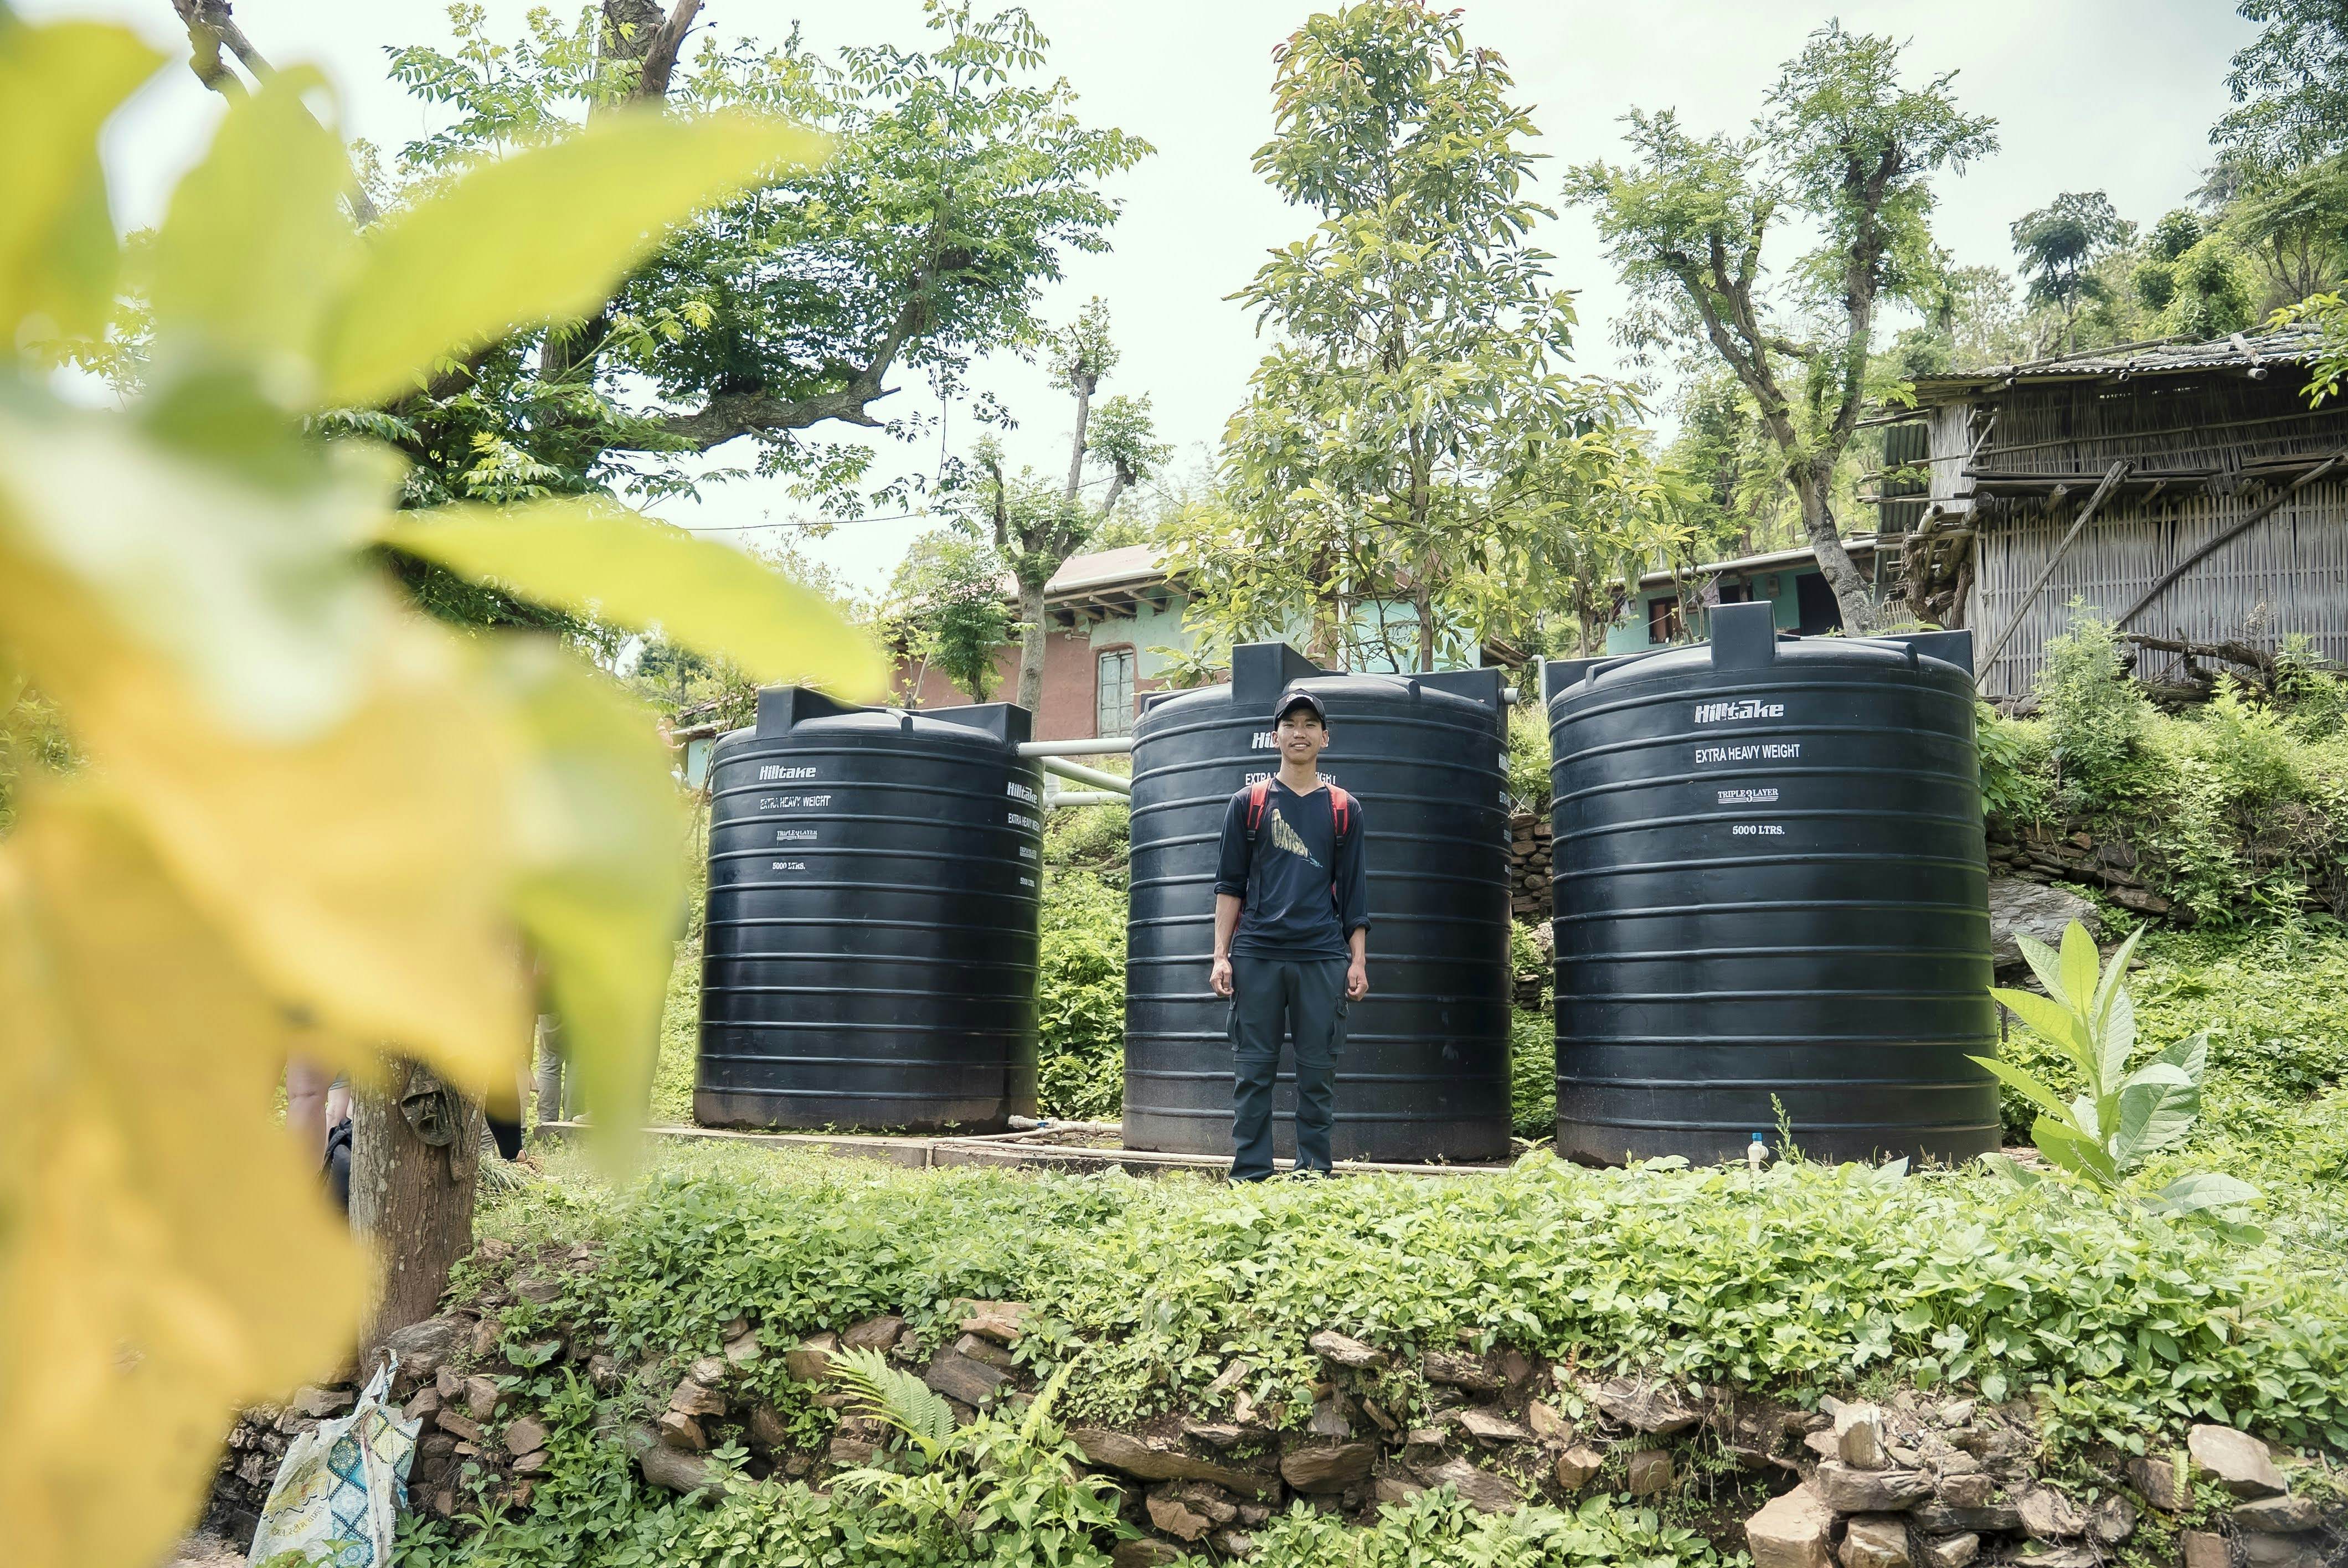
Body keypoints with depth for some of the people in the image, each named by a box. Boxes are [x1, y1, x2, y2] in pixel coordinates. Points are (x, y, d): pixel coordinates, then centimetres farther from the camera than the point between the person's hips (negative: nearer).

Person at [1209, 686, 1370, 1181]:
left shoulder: (1344, 809, 11)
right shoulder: (1248, 803, 9)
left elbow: (1354, 891, 11)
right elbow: (1230, 885, 8)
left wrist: (1358, 961, 4)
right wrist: (1221, 956, 1)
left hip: (1323, 958, 1)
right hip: (1255, 954, 0)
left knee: (1318, 1072, 3)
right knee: (1253, 1070, 1)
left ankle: (1314, 1173, 10)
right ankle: (1250, 1175, 6)